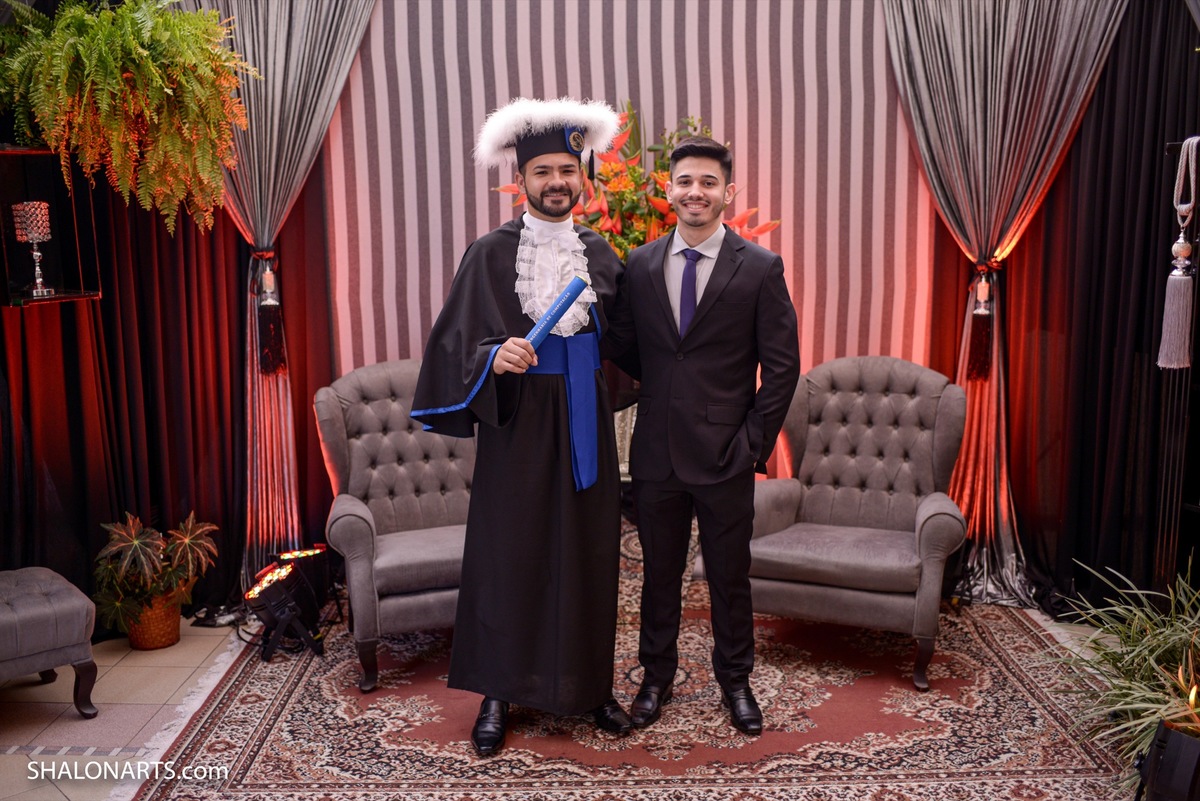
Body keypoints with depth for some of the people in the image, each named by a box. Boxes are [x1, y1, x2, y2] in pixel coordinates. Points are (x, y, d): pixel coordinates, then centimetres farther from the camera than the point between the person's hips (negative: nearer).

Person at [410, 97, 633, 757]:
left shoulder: (601, 254, 8)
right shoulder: (490, 254, -2)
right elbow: (456, 344, -9)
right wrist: (494, 355, -27)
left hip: (585, 423, 3)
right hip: (516, 424, -3)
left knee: (587, 549, 9)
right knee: (508, 553, 3)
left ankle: (590, 684, 24)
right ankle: (499, 692, 18)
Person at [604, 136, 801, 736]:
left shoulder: (760, 268, -5)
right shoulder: (639, 266, 4)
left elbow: (781, 365, -5)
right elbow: (622, 348, 11)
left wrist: (756, 443, -8)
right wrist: (661, 387, -2)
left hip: (725, 456, -2)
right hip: (656, 454, 2)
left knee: (730, 577, 12)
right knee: (659, 573, 15)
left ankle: (735, 680, 32)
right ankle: (657, 677, 33)